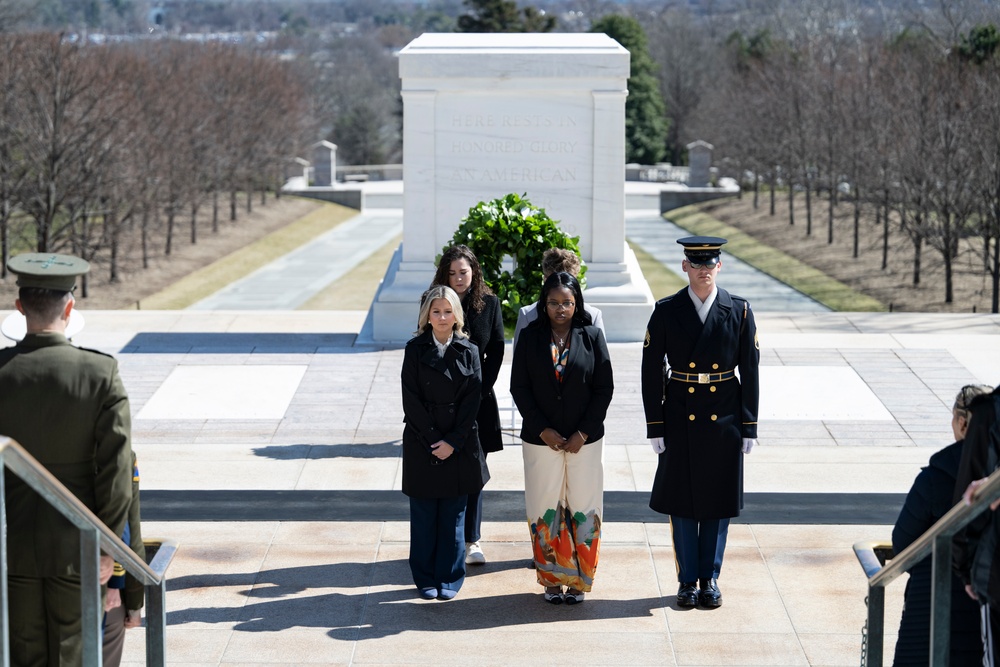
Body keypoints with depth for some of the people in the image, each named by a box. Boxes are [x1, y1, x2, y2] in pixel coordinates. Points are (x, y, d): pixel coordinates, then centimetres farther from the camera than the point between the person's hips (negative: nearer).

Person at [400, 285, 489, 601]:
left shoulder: (469, 351, 2)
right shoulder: (415, 349, -1)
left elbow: (472, 400, -2)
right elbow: (411, 400, -5)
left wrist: (453, 442, -10)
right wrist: (433, 440, -11)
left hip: (459, 446, 1)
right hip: (421, 443, -1)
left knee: (453, 515, 6)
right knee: (423, 515, 5)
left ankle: (449, 578, 15)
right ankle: (426, 578, 16)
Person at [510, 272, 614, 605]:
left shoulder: (591, 337, 0)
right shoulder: (530, 337, 1)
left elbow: (604, 388, 0)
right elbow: (519, 387, 0)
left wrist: (583, 433, -8)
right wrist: (543, 430, -9)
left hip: (585, 440, 0)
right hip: (541, 440, 0)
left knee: (583, 510, 2)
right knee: (545, 511, 4)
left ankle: (579, 580, 12)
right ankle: (552, 580, 14)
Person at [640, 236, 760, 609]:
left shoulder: (739, 311, -1)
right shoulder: (666, 311, -3)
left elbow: (750, 371, 0)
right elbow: (650, 371, -2)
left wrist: (749, 426, -2)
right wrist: (654, 425, -5)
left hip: (724, 420, 1)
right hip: (680, 419, 0)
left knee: (719, 501, 7)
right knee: (682, 501, 5)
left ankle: (710, 578, 20)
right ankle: (688, 580, 17)